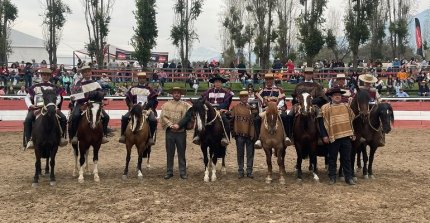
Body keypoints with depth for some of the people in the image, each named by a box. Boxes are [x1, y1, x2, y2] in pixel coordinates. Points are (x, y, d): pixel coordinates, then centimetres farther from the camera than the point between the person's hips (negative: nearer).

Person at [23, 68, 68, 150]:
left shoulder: (54, 87, 15)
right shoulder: (35, 87, 15)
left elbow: (58, 99, 12)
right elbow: (27, 97, 17)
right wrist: (30, 105, -3)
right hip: (37, 108, 0)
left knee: (63, 118, -23)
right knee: (27, 120, -29)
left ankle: (62, 137, -11)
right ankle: (29, 140, -23)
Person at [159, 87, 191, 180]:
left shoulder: (185, 105, 3)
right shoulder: (166, 105, 6)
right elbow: (163, 116, -3)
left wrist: (179, 125, -19)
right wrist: (170, 125, -14)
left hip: (181, 132, -1)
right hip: (170, 132, 1)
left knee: (181, 153, 4)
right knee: (170, 153, 8)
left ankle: (183, 172, 11)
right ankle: (169, 172, 16)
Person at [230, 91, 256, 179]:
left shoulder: (251, 108, 8)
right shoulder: (235, 108, 1)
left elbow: (254, 120, 9)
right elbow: (231, 120, 1)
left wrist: (254, 133, 3)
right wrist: (233, 131, -4)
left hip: (250, 134, 2)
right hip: (240, 134, -2)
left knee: (250, 154, 6)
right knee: (240, 154, 6)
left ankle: (249, 171, 15)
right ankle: (240, 171, 15)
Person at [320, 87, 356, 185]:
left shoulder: (346, 106, 10)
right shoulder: (325, 108, -4)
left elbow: (352, 120, 17)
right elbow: (321, 122, -5)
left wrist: (352, 133, 13)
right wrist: (324, 135, -11)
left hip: (346, 137, 3)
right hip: (333, 137, -3)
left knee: (347, 158, 9)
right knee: (332, 158, 7)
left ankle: (349, 177, 17)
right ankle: (332, 177, 17)